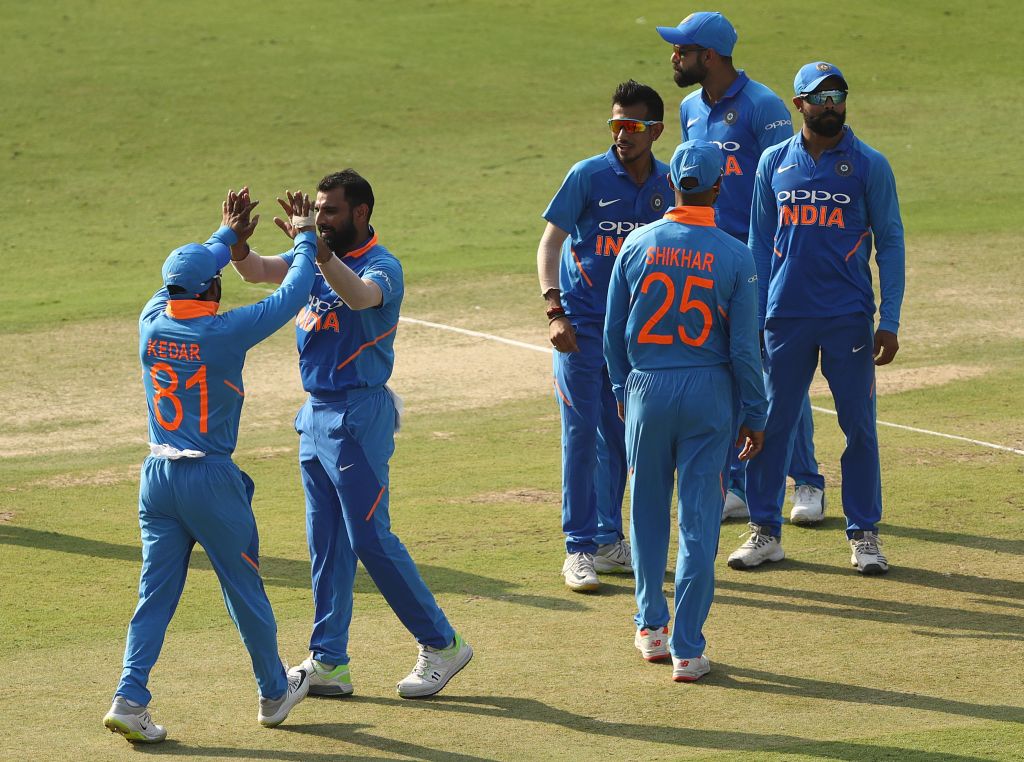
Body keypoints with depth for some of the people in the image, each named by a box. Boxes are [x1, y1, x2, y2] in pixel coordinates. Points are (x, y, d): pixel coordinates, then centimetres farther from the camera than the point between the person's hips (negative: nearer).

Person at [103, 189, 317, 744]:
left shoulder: (151, 324, 0)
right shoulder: (226, 333, -15)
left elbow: (182, 274, 21)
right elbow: (291, 295, -4)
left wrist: (227, 236, 33)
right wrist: (306, 241, 13)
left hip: (157, 479, 5)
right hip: (211, 479, -5)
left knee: (156, 592, 7)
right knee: (245, 589, 11)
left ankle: (130, 698, -6)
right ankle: (274, 693, 25)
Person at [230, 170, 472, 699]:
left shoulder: (382, 267, -13)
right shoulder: (315, 257, 9)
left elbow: (360, 296, -36)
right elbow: (258, 271, -3)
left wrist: (319, 250, -47)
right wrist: (237, 243, -23)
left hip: (358, 418, -8)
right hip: (315, 415, 8)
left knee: (370, 538, -7)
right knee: (326, 543, 10)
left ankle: (441, 644, 4)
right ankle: (328, 663, 15)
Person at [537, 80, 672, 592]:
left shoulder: (667, 185, 3)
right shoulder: (588, 176, -9)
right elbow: (551, 242, -8)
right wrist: (554, 310, -19)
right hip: (581, 324, -4)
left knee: (619, 435, 11)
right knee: (582, 432, -6)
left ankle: (609, 540, 22)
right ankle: (579, 549, -2)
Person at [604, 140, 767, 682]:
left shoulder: (637, 245, -4)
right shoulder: (734, 256, -9)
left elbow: (614, 330, 3)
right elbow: (744, 346, -6)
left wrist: (621, 390, 18)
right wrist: (754, 416, 4)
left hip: (647, 391, 2)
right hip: (708, 393, -2)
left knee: (648, 510, 18)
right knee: (699, 519, 2)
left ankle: (650, 627, 26)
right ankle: (687, 649, 1)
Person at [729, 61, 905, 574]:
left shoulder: (870, 165, 0)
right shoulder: (775, 162, 7)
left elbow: (890, 244, 1)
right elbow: (760, 243, 11)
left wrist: (890, 322, -5)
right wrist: (753, 316, 6)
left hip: (849, 318, -2)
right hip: (785, 318, 2)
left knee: (859, 426, 1)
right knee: (771, 423, 3)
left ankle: (864, 535, 11)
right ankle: (765, 532, 13)